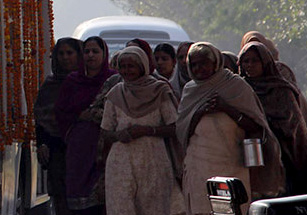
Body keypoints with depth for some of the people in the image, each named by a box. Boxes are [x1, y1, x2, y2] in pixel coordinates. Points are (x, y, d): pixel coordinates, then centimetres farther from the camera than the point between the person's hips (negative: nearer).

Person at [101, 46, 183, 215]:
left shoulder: (160, 92, 4)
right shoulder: (115, 95, 11)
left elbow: (176, 128, -1)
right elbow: (105, 134, 13)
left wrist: (147, 130, -13)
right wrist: (118, 135, -8)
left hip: (153, 164, -2)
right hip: (121, 163, 2)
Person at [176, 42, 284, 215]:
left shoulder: (236, 85, 2)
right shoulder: (191, 90, 13)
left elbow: (255, 126, -3)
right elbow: (180, 129, 8)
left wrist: (226, 108, -14)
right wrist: (199, 111, -8)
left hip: (231, 166, -3)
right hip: (199, 171, 3)